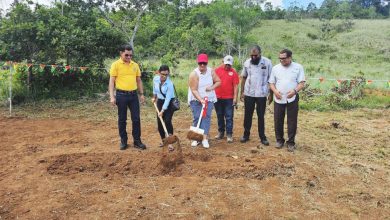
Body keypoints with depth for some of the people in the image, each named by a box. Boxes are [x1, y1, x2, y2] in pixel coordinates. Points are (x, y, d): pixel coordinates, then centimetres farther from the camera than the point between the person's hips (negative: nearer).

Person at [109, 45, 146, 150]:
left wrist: (141, 94, 11)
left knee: (136, 118, 4)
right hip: (121, 95, -3)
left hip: (133, 95, 3)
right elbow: (112, 81, -6)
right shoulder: (116, 65, -3)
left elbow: (139, 80, 15)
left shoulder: (135, 65, 9)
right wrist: (112, 96, -14)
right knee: (122, 119, 7)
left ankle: (137, 141, 15)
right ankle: (123, 141, 20)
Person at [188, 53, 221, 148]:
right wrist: (201, 100, -30)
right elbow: (194, 90, -20)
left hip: (209, 99, 3)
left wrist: (212, 87, -14)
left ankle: (205, 139, -6)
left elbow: (218, 81, 5)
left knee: (207, 117, -5)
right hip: (196, 99, -2)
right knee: (196, 118, 0)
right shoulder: (194, 74, -17)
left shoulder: (211, 71, -3)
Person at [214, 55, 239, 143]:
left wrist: (235, 98, -10)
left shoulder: (233, 72, -2)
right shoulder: (217, 70, 3)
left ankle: (229, 134, 5)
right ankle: (221, 132, 25)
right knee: (220, 116, 13)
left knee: (229, 117, 0)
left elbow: (236, 86, -5)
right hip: (218, 98, 3)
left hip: (229, 99, -3)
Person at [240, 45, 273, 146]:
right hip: (248, 94, 2)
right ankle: (246, 135, 21)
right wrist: (242, 92, 3)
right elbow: (244, 78, 8)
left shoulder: (267, 62, -6)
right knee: (247, 115, 9)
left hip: (261, 94, -2)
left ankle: (262, 137, 16)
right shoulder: (247, 62, 1)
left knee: (261, 116, 6)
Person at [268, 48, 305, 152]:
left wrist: (295, 90, -22)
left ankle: (291, 142, 15)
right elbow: (271, 83, 8)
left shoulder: (298, 67, -1)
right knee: (278, 121, 7)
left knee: (292, 122, 4)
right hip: (278, 99, 2)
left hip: (292, 99, -2)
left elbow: (302, 83, -4)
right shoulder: (275, 68, 5)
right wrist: (275, 91, -12)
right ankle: (279, 140, 23)